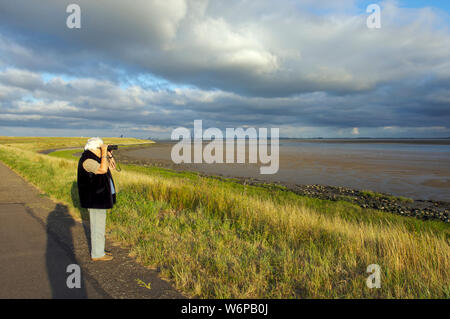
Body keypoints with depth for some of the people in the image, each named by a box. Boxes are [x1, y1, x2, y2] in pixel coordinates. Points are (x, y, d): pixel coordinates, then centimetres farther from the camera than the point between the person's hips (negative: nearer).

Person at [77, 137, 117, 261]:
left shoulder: (95, 158, 13)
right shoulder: (87, 159, -17)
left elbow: (112, 167, 16)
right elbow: (103, 169, -32)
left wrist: (109, 155, 3)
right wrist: (104, 153, -24)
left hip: (100, 196, 11)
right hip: (95, 198, -10)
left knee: (98, 224, 17)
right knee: (98, 225, -2)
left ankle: (98, 250, 28)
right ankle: (97, 254, 8)